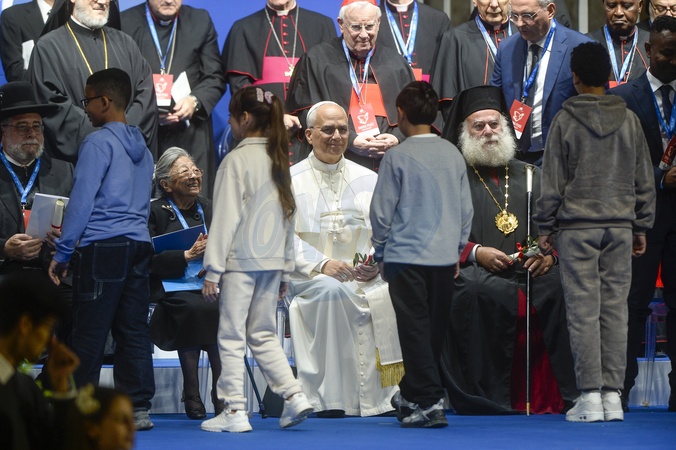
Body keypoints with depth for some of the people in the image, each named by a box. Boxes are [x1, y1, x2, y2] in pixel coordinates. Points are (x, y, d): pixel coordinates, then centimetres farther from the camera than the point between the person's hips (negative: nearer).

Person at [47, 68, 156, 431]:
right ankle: (137, 408, 5)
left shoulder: (99, 142, -7)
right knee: (133, 330, 6)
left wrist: (62, 254, -6)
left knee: (89, 333, -5)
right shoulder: (142, 148, 17)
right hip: (139, 245, 7)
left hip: (101, 247, -7)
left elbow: (81, 201, -11)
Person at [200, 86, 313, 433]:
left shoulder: (237, 160, -12)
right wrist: (286, 271, 17)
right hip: (273, 261, 7)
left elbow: (225, 218, -13)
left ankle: (234, 411, 1)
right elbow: (289, 216, 11)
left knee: (231, 336, 1)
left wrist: (213, 270, -10)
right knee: (262, 334, 15)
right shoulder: (280, 160, 7)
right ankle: (294, 395, 4)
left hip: (241, 260, -7)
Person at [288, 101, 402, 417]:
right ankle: (332, 399, -33)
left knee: (385, 295, -31)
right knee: (333, 290, -37)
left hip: (364, 276, 2)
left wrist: (379, 263, -13)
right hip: (308, 278, -2)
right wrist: (322, 264, -18)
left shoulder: (368, 180, 17)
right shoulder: (290, 181, 8)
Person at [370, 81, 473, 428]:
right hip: (444, 256, 5)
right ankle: (411, 395, 27)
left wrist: (380, 252, 8)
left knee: (415, 330, -2)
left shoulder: (398, 157, -9)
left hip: (407, 254, -5)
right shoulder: (452, 155, 5)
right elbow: (466, 209, 11)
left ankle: (430, 403, -10)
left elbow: (382, 210, -6)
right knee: (435, 329, 14)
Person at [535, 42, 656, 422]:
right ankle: (612, 395, 3)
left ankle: (590, 396, -5)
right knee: (615, 309, 4)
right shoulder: (629, 120, 6)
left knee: (583, 310, -3)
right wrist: (641, 226, 16)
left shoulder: (566, 121, -4)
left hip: (577, 226, -3)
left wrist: (546, 227, 4)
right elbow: (644, 180, 9)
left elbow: (553, 181, -3)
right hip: (620, 226, 3)